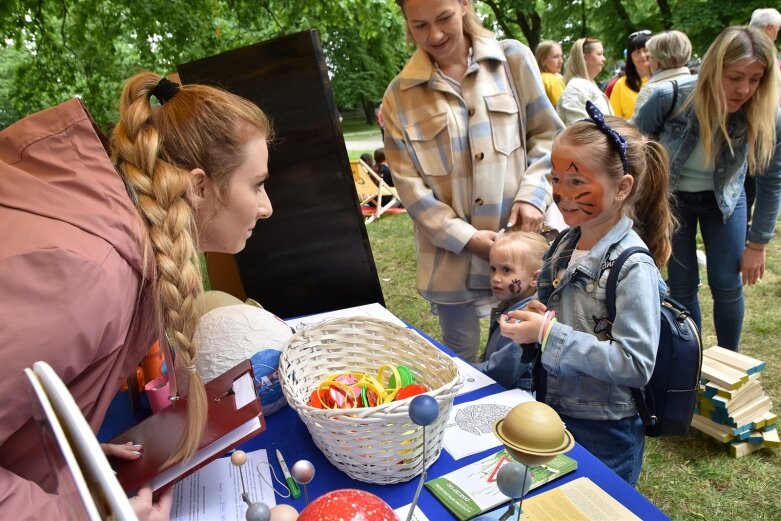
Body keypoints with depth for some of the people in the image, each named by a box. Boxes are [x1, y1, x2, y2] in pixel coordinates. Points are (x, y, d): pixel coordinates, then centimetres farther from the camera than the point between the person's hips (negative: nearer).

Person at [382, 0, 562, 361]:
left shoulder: (513, 59, 3)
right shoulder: (400, 95, 1)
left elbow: (547, 135, 7)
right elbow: (409, 185, -3)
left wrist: (532, 194, -9)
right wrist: (465, 237, -11)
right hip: (452, 256, 0)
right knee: (460, 359, 12)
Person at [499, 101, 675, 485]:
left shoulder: (633, 266, -23)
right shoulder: (565, 245, -1)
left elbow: (636, 364, -27)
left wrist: (549, 334, -30)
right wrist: (535, 318, -8)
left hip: (602, 436, -7)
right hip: (551, 411, 7)